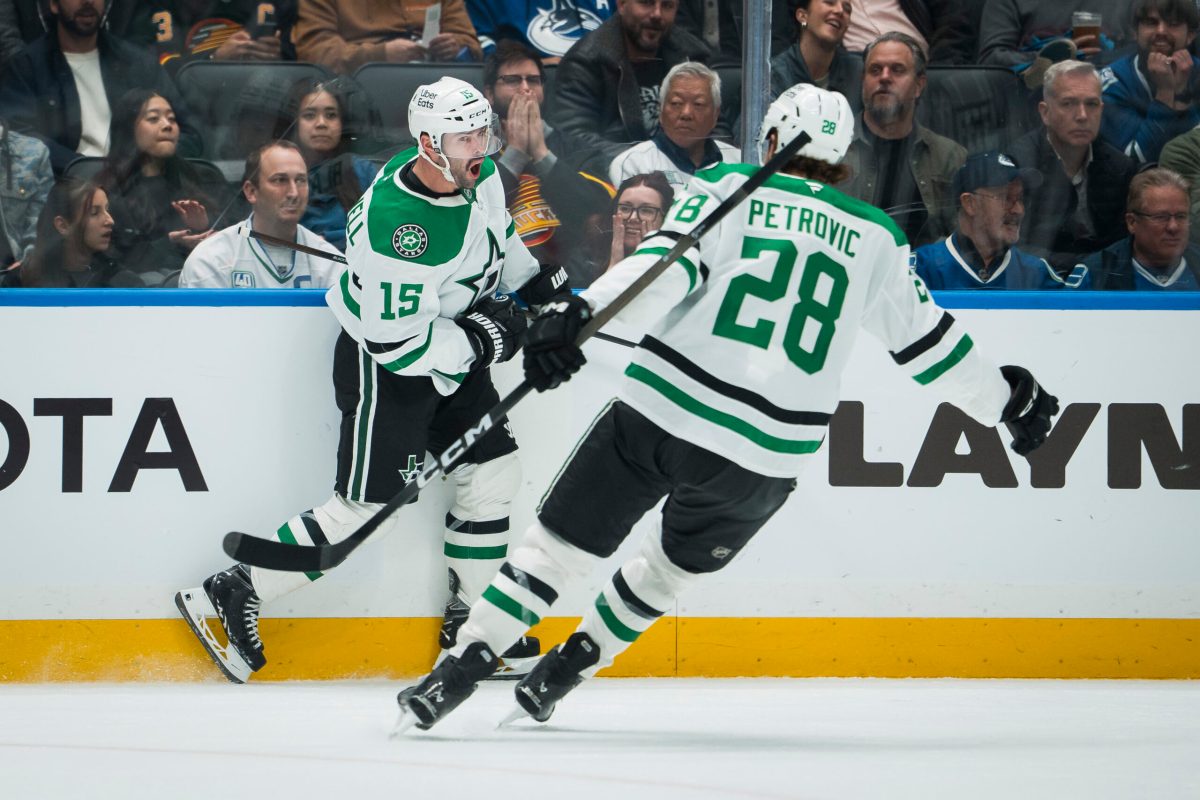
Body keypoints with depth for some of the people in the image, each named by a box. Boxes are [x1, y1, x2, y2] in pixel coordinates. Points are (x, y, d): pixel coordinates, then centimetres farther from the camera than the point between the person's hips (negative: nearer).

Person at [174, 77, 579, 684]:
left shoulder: (477, 174, -7)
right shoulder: (395, 224, -34)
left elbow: (497, 235, 18)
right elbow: (398, 343, -30)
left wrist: (535, 282, 8)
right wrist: (482, 338, -24)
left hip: (453, 353, 8)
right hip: (380, 364, -8)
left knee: (493, 475, 8)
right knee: (364, 508, -7)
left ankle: (471, 623, 21)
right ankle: (231, 596, 3)